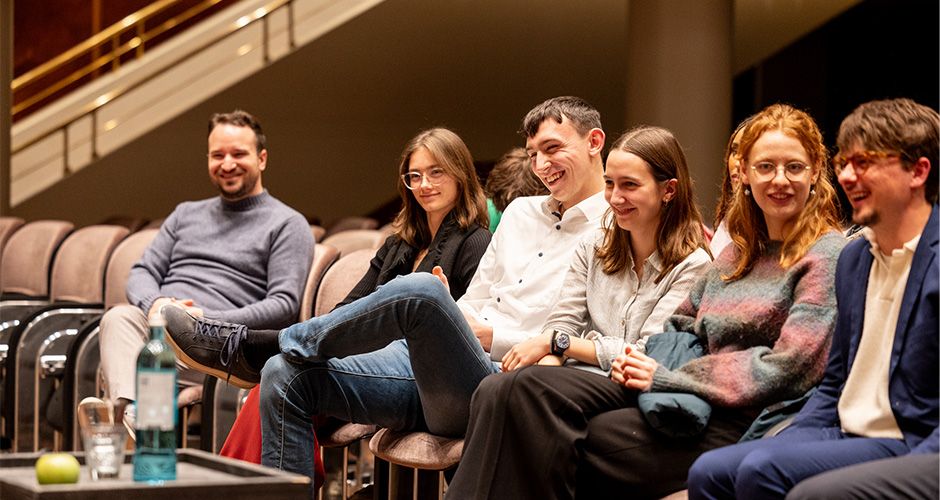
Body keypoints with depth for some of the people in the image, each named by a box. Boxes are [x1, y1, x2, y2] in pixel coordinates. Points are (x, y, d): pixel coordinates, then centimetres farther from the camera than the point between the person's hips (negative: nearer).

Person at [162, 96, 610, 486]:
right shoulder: (521, 212, 26)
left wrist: (490, 336, -10)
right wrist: (444, 317, 3)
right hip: (425, 369, 8)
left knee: (419, 291, -35)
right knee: (287, 376, -11)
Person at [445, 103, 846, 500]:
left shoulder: (827, 255, -3)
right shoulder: (737, 255, 22)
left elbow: (789, 368, -14)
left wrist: (668, 378, -11)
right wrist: (639, 361, 4)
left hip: (740, 421, -7)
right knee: (513, 390, -14)